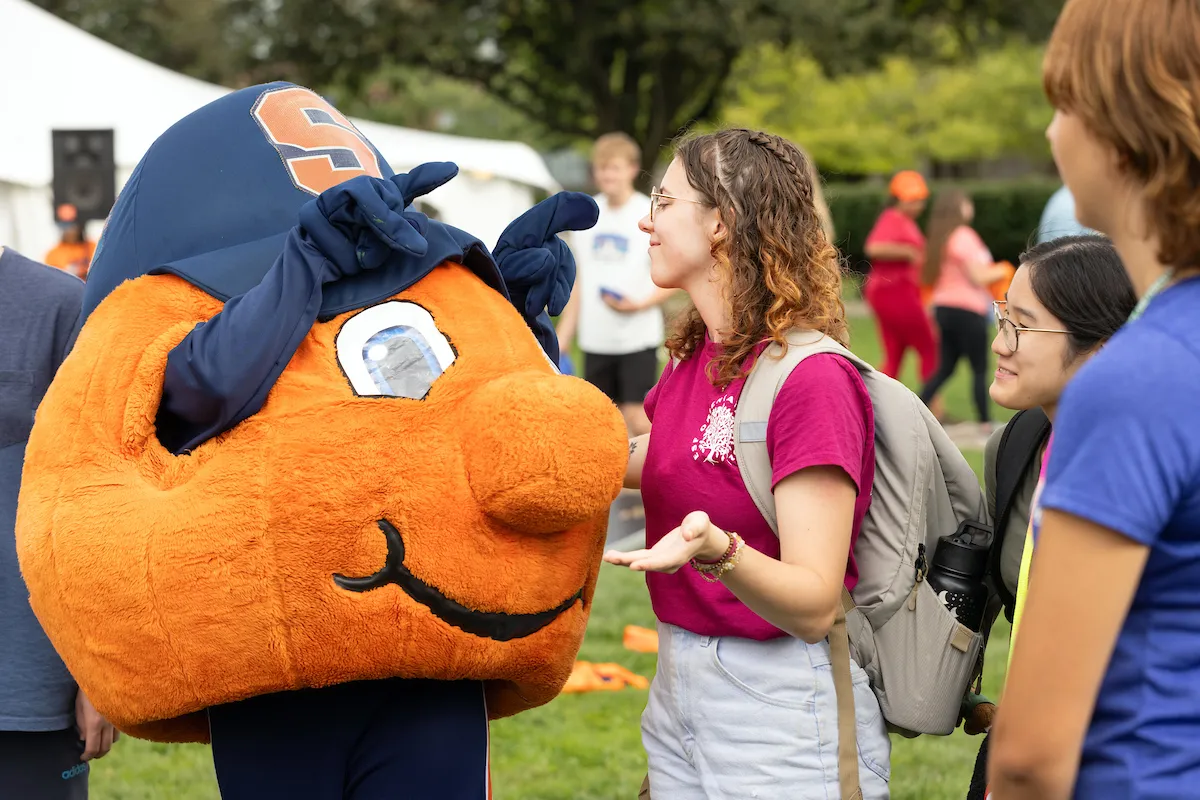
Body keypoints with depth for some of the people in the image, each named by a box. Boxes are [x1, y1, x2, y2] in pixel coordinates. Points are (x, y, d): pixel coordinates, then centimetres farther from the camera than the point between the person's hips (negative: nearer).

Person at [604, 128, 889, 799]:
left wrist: (717, 551, -38)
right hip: (678, 684, 8)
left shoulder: (813, 379, -18)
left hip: (783, 702, -7)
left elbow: (814, 606, -22)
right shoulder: (695, 357, 5)